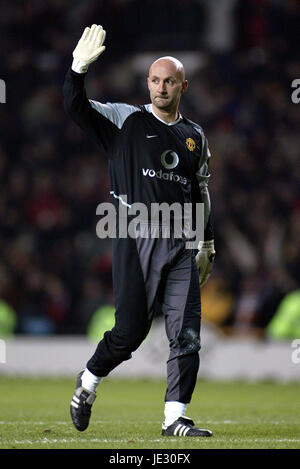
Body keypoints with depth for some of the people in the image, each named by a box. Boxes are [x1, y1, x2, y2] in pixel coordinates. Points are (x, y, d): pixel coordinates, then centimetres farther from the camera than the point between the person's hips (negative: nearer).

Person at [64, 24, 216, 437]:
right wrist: (80, 66, -23)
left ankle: (175, 418, -2)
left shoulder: (194, 136, 17)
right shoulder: (126, 120, 4)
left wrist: (206, 245, 23)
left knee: (187, 333, -6)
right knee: (131, 330, -4)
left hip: (181, 244, 4)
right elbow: (75, 106, -8)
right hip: (137, 240, -4)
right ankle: (88, 381, 23)